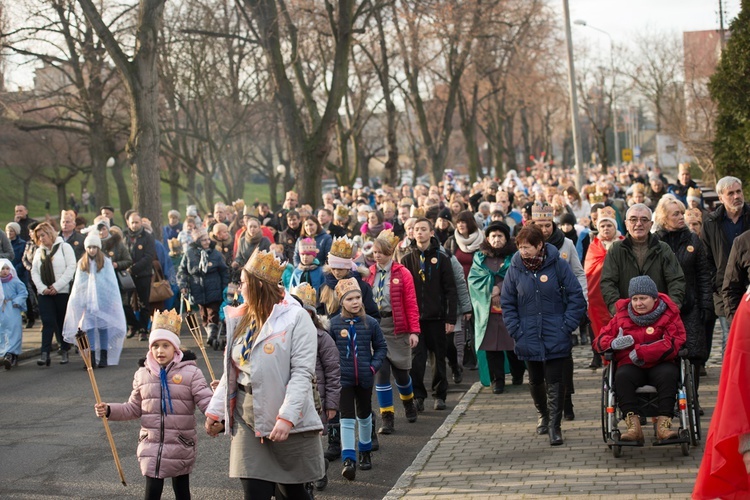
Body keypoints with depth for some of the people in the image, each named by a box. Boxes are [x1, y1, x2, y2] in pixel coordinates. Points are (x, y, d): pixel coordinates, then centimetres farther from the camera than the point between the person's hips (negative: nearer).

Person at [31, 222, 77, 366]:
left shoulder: (64, 247, 0)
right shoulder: (39, 251, 15)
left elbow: (71, 268, -9)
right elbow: (34, 272, 10)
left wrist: (57, 286, -13)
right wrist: (42, 288, -7)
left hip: (62, 292, -3)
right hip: (44, 293, 3)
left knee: (63, 323, 4)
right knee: (47, 323, -4)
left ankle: (65, 352, 14)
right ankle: (45, 353, -9)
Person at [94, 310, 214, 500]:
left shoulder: (190, 372, -8)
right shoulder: (142, 374, 4)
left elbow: (206, 401, -15)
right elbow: (133, 408, 12)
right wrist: (109, 410, 0)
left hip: (181, 445, -2)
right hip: (151, 445, 2)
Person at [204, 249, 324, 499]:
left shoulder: (296, 317, -9)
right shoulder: (241, 319, 13)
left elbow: (302, 372, -16)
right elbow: (231, 371, 17)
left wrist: (286, 417, -24)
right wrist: (216, 411, 14)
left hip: (287, 423, -5)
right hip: (247, 419, 5)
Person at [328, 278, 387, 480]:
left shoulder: (370, 323, -3)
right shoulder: (334, 324, -6)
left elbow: (381, 347, 6)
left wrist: (374, 366, -7)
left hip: (365, 378, 2)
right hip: (343, 378, -2)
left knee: (364, 415, 18)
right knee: (346, 418, -9)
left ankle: (365, 453, 37)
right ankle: (349, 460, -12)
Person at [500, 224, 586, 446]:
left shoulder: (558, 265, -7)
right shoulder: (515, 269, -1)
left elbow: (576, 298, -4)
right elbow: (507, 303, 6)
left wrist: (566, 327, -10)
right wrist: (517, 332, -2)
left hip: (556, 339, -3)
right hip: (529, 340, 3)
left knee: (555, 383, -4)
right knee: (535, 382, 16)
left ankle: (554, 425, 3)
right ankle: (543, 415, 38)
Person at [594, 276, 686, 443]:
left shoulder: (668, 314, 3)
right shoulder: (622, 315, 12)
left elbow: (675, 343, -13)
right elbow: (600, 341, 11)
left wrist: (641, 352, -19)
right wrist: (614, 343, -16)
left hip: (660, 365, -2)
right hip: (632, 366, 2)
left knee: (668, 374, -34)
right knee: (622, 376, -31)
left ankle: (663, 424, -36)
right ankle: (633, 425, -38)